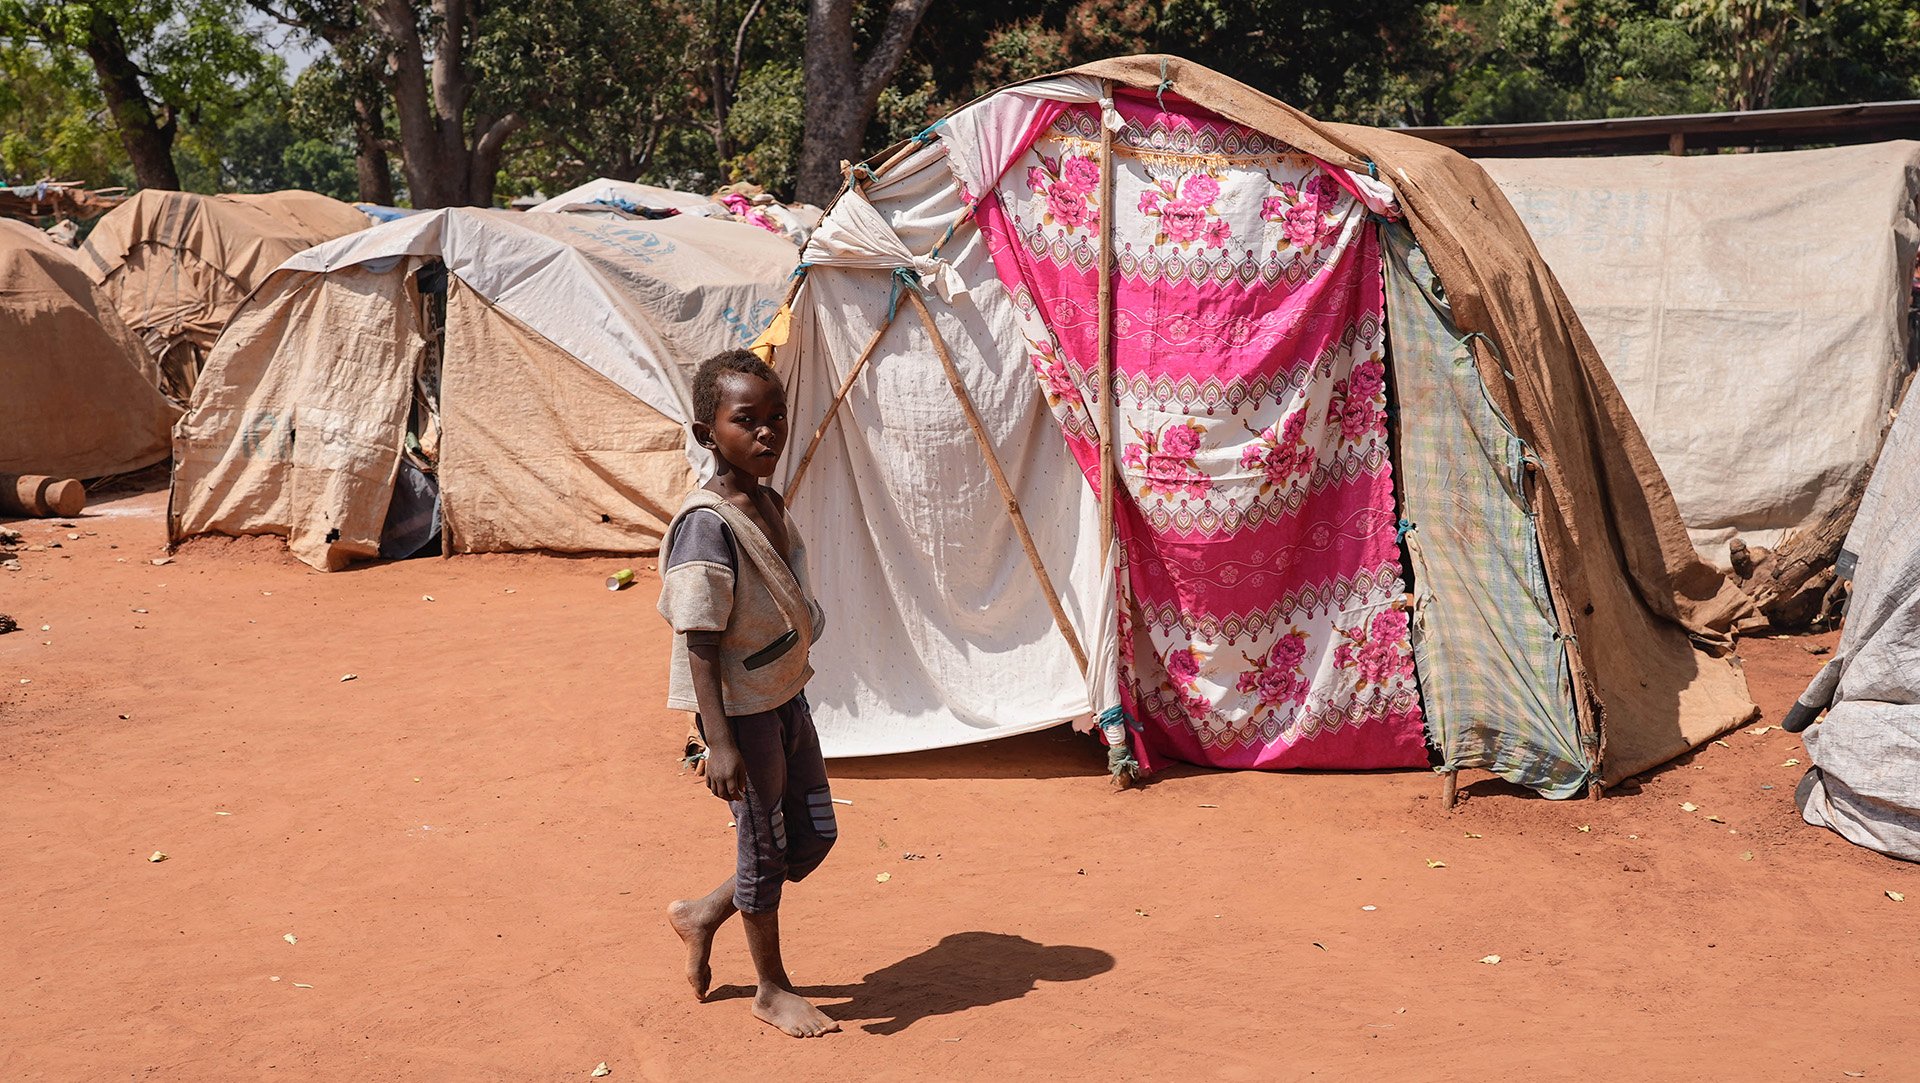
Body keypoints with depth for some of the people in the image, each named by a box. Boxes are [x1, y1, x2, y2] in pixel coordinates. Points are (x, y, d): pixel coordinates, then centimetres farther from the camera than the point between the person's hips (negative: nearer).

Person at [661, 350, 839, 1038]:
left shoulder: (767, 503, 4)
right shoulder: (707, 523, -23)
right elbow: (700, 644, -23)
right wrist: (720, 743, -24)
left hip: (785, 694, 9)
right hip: (740, 709, -8)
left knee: (813, 834, 15)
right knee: (765, 845, 7)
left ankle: (702, 916, 34)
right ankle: (772, 989, 27)